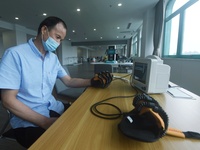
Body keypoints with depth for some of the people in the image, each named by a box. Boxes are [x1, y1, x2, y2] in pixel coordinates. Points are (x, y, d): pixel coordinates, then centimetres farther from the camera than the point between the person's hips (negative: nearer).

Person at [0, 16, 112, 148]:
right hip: (28, 120, -6)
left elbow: (69, 81, 7)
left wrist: (93, 82, -9)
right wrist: (45, 121, -21)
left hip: (53, 108, 6)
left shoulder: (53, 58, 7)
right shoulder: (15, 54, -14)